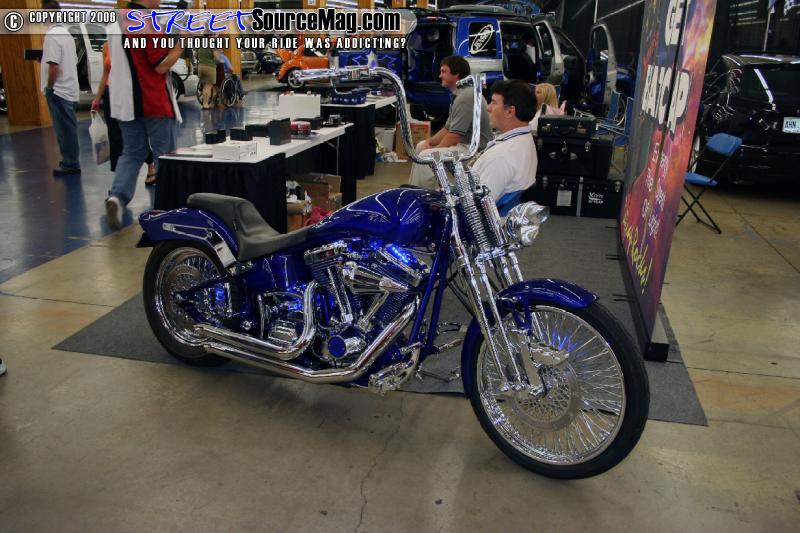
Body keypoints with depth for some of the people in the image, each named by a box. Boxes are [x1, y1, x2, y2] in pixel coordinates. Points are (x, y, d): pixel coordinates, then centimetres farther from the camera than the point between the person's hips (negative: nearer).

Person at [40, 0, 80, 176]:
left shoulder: (52, 35, -16)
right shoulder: (66, 33, 12)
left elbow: (54, 65, -21)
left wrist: (49, 86, -9)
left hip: (58, 90, -9)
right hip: (69, 88, 9)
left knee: (64, 129, -3)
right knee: (68, 128, 14)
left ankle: (70, 164, 3)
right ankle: (71, 161, 21)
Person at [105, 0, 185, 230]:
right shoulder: (149, 21, -15)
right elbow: (161, 65, -16)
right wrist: (182, 41, -8)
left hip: (125, 103, 7)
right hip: (154, 103, -7)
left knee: (132, 153, 12)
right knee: (165, 156, 5)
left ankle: (117, 196, -7)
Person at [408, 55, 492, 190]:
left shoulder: (466, 97, -19)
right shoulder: (458, 95, 15)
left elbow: (455, 135, -22)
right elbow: (447, 129, 18)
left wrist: (433, 151, -11)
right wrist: (429, 142, 3)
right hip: (466, 144, 11)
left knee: (426, 156, -22)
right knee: (421, 146, 15)